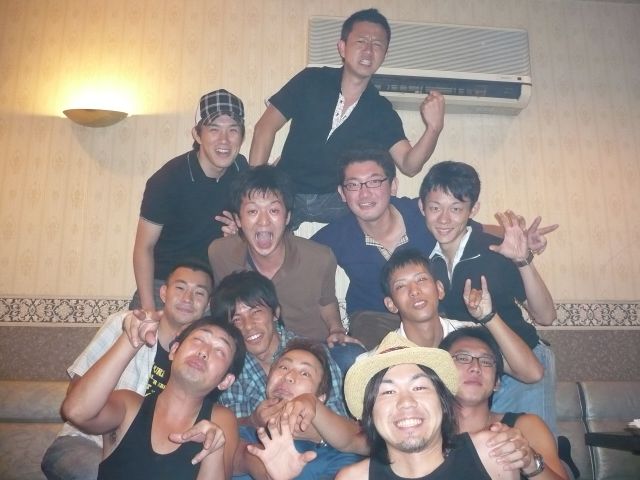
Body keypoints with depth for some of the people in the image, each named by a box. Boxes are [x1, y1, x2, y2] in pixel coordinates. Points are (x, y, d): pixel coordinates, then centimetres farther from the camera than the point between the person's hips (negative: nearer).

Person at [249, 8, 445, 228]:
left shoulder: (381, 111, -1)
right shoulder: (311, 81, -5)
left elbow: (408, 165, -8)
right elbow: (265, 127, -5)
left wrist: (433, 128, -27)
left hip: (334, 200, 2)